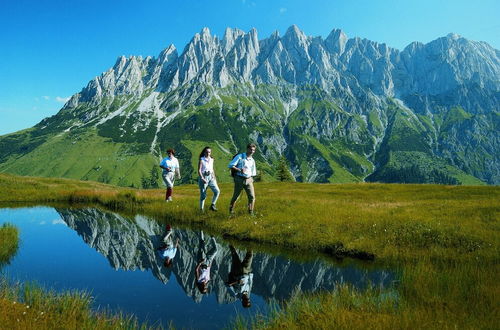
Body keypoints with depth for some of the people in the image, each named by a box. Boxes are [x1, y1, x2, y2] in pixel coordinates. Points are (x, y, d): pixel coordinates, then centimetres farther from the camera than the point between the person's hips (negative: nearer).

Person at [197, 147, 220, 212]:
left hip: (210, 177, 5)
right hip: (203, 177, -5)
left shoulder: (211, 160, 10)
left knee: (217, 191, -10)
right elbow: (199, 170, -9)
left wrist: (214, 177, 11)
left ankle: (212, 205, 4)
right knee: (203, 195, 0)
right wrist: (202, 178, -19)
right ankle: (201, 209, 13)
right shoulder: (201, 160, -5)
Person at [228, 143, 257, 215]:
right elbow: (230, 165, -10)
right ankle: (231, 209, 28)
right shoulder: (239, 157, -2)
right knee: (235, 196, 7)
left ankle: (251, 212, 3)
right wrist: (239, 170, -21)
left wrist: (251, 179, 7)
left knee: (252, 196, -6)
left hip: (248, 180, 4)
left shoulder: (252, 160, 13)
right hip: (239, 179, -4)